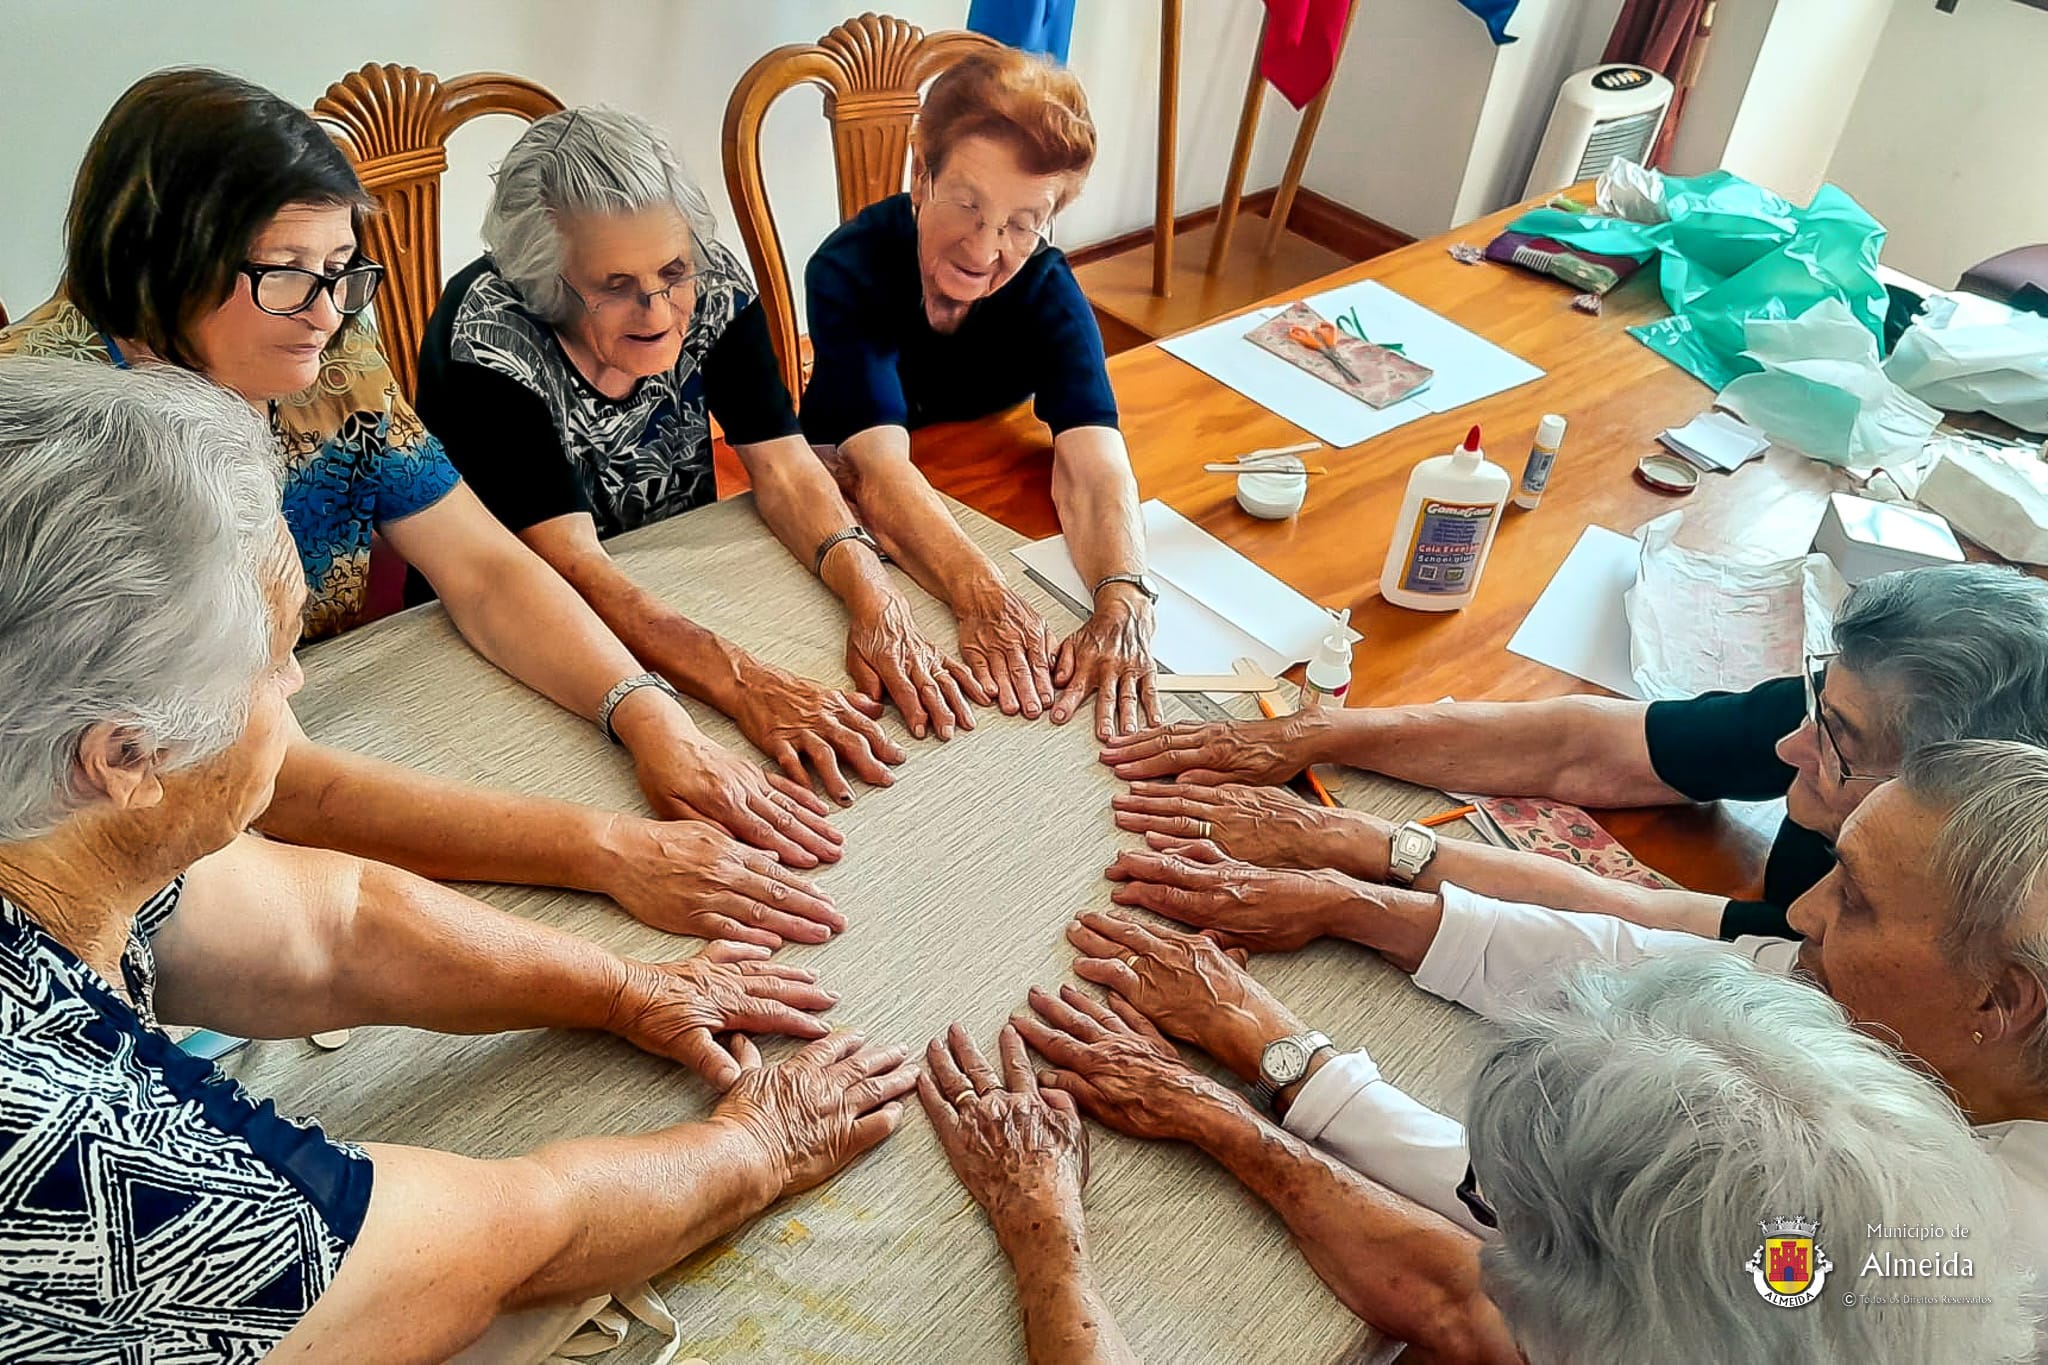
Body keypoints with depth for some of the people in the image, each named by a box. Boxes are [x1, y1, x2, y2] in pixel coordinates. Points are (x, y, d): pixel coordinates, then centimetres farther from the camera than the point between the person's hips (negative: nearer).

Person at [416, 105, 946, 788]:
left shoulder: (709, 284, -13)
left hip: (682, 590, 5)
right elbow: (571, 564, -33)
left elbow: (785, 469, -14)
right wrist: (742, 682, -46)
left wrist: (876, 603, -32)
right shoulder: (487, 331, -26)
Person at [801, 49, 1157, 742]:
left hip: (991, 501, 2)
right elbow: (880, 471, -37)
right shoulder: (848, 272, -26)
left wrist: (1122, 602, -51)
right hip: (845, 501, -1)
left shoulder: (1047, 289, -16)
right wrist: (980, 594, -55)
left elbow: (1092, 459, -31)